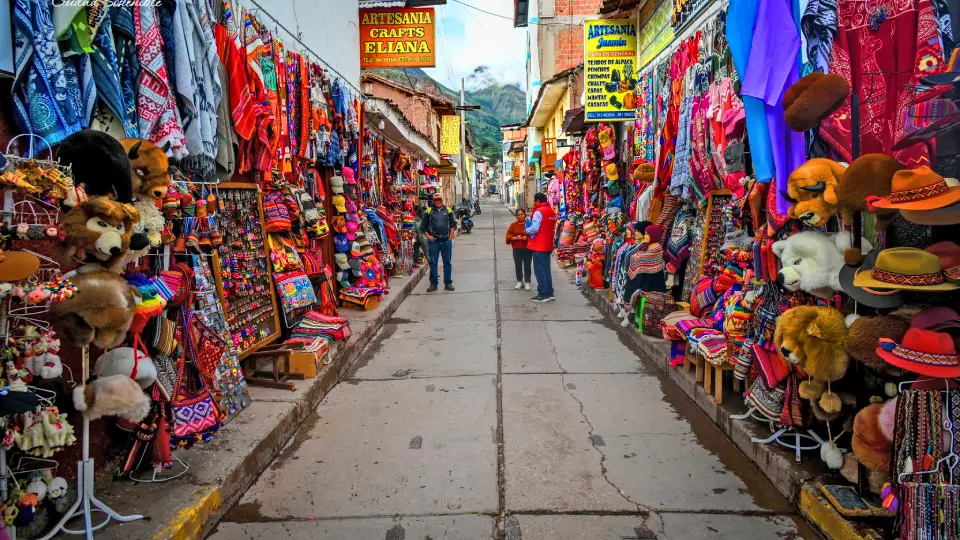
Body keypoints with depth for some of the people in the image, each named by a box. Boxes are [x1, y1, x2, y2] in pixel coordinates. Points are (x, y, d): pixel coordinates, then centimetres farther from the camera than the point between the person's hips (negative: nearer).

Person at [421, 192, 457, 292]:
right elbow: (423, 226, 7)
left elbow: (453, 224, 10)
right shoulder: (429, 211, 4)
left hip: (446, 241, 1)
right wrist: (428, 236, -5)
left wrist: (451, 236, 0)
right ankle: (433, 284, 10)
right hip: (433, 241, -1)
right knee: (433, 263, 2)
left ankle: (448, 283, 16)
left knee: (447, 262, 7)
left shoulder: (448, 210, 8)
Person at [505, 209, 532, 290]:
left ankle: (527, 282, 12)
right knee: (518, 266, 6)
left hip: (527, 248, -2)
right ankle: (519, 281, 18)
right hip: (517, 249, 2)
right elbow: (508, 235, 3)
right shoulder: (513, 225, 4)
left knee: (527, 266, 2)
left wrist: (527, 238, -19)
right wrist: (515, 238, -15)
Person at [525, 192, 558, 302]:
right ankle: (549, 293, 18)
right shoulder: (552, 212, 13)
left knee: (539, 271, -1)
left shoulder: (539, 211, -15)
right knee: (546, 270, 15)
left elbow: (535, 228, -23)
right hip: (548, 245, 9)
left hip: (539, 246, -9)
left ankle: (543, 295, 2)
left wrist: (527, 231, -6)